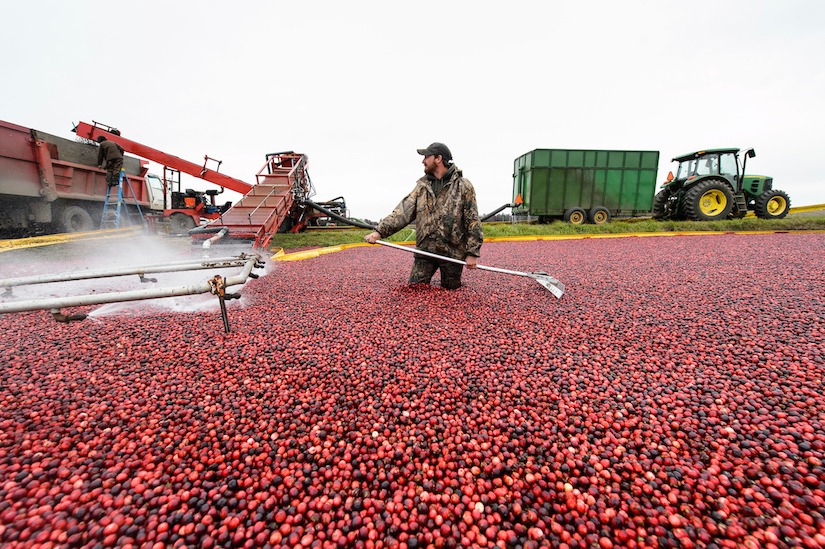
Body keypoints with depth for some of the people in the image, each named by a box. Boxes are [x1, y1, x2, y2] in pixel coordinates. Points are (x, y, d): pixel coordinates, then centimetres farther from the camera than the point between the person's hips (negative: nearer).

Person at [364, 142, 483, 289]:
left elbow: (473, 221, -4)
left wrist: (472, 253, -9)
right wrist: (380, 231, -12)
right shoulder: (422, 186, 8)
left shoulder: (463, 186, -3)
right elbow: (403, 212, 0)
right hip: (425, 250, 3)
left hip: (452, 252, -3)